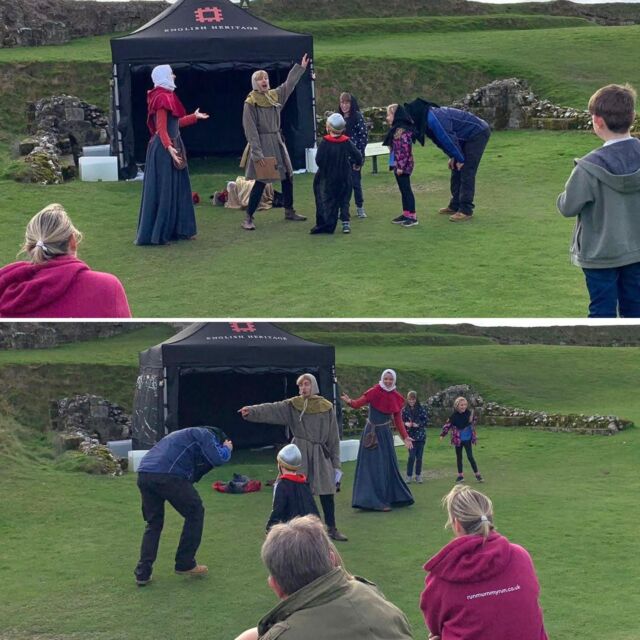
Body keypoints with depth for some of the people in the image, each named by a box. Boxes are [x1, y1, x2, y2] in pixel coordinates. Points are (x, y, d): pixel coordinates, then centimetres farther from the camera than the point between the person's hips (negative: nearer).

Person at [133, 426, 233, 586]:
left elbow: (192, 476, 35)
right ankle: (185, 564, 15)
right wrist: (227, 449, 19)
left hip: (144, 474, 8)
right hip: (167, 475, -8)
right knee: (195, 513, 12)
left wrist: (209, 463, 30)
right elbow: (218, 459, -2)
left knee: (153, 523, 21)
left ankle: (143, 572, 11)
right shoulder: (206, 435, 14)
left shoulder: (186, 435, 38)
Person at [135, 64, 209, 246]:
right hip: (164, 149, -10)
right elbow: (161, 128, -23)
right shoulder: (161, 98, -17)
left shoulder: (167, 96, 13)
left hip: (172, 146, 10)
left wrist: (194, 117, 36)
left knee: (177, 189, 14)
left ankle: (176, 231, 22)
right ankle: (156, 234, -1)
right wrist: (169, 147, -35)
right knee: (164, 190, -6)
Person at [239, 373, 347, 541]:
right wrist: (252, 411, -33)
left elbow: (334, 437, 4)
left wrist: (336, 463, 3)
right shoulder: (292, 405, 1)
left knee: (327, 493, 1)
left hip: (321, 454, 1)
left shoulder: (327, 408, 2)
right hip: (300, 453, -1)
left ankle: (332, 528, 14)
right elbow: (271, 410, -15)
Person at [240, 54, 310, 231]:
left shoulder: (274, 96, 8)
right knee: (261, 182, -10)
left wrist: (300, 68, 26)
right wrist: (257, 153, -20)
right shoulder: (250, 102, -11)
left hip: (277, 142, 7)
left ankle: (289, 211, 27)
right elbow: (250, 129, -15)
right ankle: (248, 218, -4)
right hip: (262, 144, -7)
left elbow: (289, 84, 25)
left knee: (287, 176, 11)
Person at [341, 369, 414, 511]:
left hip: (385, 433, 4)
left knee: (387, 466, 10)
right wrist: (350, 401, -40)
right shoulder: (374, 392, -7)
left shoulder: (396, 398, 5)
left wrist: (405, 437, 3)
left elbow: (398, 421, 9)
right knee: (373, 466, -4)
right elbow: (358, 403, -18)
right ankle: (377, 501, -4)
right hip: (372, 433, -4)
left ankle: (390, 497, 21)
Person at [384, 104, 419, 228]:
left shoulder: (402, 131, -20)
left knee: (406, 189, -6)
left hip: (403, 166, -10)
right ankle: (406, 214, 23)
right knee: (403, 190, 15)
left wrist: (401, 166, -22)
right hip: (398, 166, 10)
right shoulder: (396, 129, 12)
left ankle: (412, 217, -2)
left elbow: (405, 150, -23)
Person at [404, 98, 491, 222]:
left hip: (478, 133, -10)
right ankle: (455, 206, 18)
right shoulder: (428, 118, 1)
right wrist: (453, 157, 7)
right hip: (468, 136, 10)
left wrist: (460, 159, -15)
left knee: (466, 172, -11)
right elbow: (443, 140, 12)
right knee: (456, 171, 12)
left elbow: (448, 139, -25)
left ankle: (466, 210, -8)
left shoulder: (433, 119, -29)